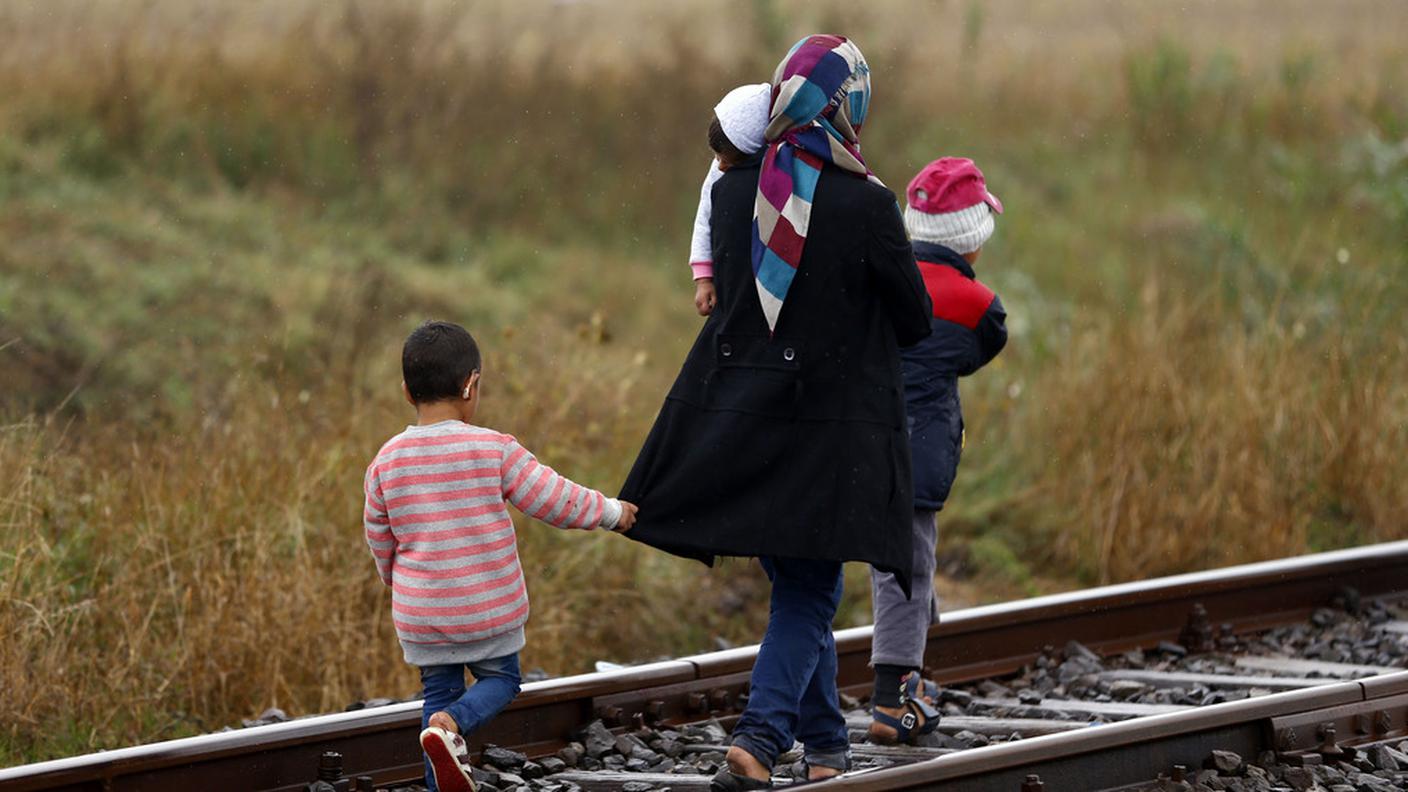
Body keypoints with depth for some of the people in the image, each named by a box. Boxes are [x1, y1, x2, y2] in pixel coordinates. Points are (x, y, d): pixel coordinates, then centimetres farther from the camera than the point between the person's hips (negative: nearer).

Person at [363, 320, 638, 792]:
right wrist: (611, 512, 11)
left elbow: (379, 539, 8)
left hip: (421, 612, 3)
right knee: (499, 679, 14)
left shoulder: (386, 464, -3)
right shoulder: (494, 451, -13)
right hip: (488, 607, -3)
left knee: (439, 690, 15)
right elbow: (555, 501, -7)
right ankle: (451, 725, -15)